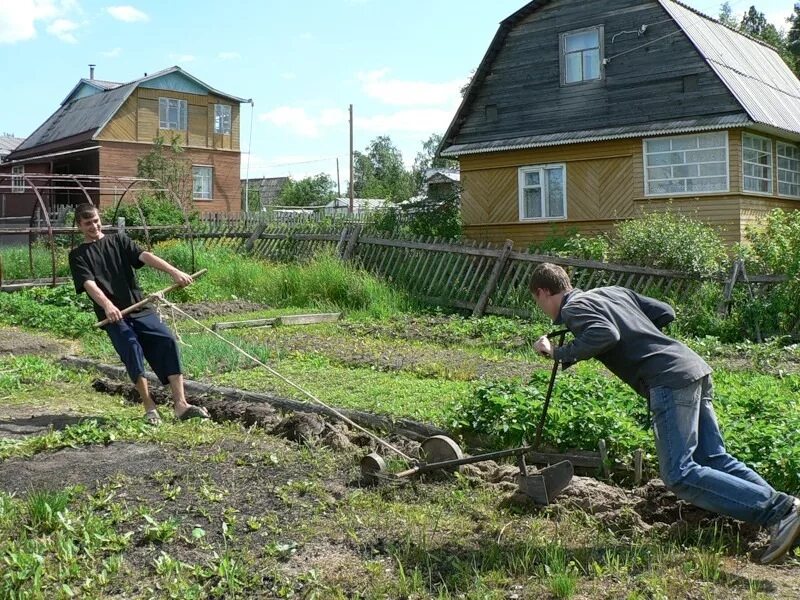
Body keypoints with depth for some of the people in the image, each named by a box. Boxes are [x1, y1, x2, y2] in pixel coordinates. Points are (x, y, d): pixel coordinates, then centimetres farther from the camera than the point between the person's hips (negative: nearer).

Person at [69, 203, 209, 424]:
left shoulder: (118, 240, 19)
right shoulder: (78, 255, 11)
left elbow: (145, 256, 2)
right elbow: (89, 284, -7)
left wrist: (173, 271, -16)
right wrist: (107, 305, -28)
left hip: (140, 308, 3)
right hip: (113, 316, -2)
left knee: (167, 341, -18)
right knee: (132, 348, -27)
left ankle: (180, 404, -21)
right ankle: (150, 409, -22)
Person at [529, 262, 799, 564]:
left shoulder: (573, 308, -1)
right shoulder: (614, 291, 24)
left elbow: (605, 334, -21)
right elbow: (665, 312, 23)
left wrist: (559, 353, -10)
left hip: (670, 380, -9)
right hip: (695, 369, 9)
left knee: (680, 475, -10)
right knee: (715, 460, 11)